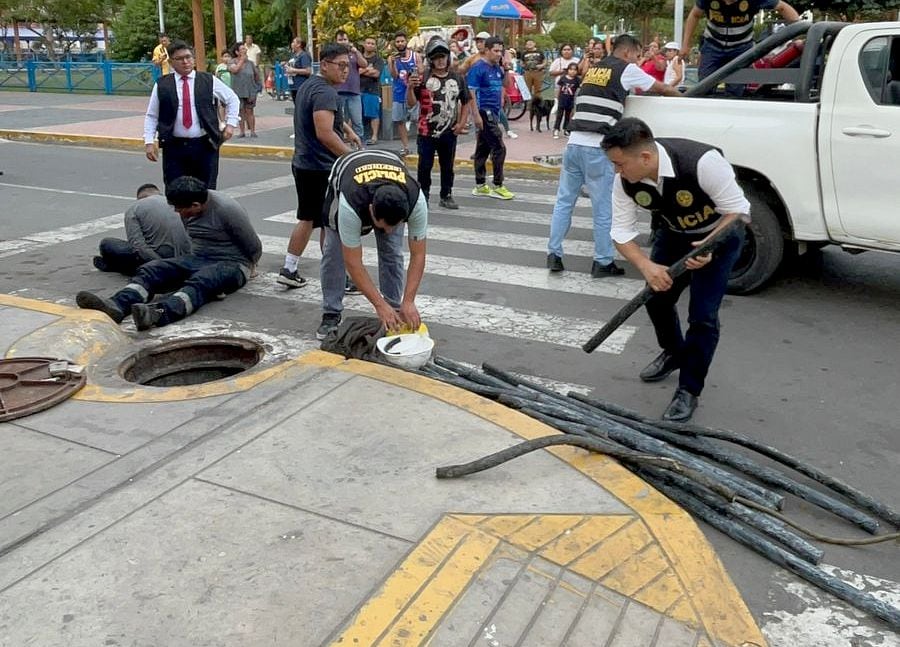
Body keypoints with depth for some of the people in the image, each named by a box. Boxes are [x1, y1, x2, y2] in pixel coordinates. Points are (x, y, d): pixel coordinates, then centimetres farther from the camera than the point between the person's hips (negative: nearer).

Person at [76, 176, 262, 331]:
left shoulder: (226, 209, -17)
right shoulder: (189, 211, 4)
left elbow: (254, 249, -7)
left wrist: (248, 269, 11)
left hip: (231, 265, -7)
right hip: (197, 260, 7)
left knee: (200, 282, -40)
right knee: (150, 270, -18)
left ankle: (159, 314, -65)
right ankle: (116, 306, -44)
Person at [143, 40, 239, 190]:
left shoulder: (209, 81, 4)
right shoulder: (162, 85, 4)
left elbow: (232, 99, 16)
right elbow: (151, 116, 7)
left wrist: (230, 123, 5)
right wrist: (149, 141, -2)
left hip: (205, 146, 0)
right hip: (174, 147, 0)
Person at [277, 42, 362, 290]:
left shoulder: (309, 85, 14)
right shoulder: (326, 93, -19)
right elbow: (325, 133, -30)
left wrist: (346, 128, 24)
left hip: (303, 164, 10)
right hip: (321, 169, -10)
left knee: (307, 219, 18)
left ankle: (289, 270, 22)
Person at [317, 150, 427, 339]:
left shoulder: (415, 201, -41)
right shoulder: (350, 206, -47)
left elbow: (418, 255, -31)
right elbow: (353, 263, -38)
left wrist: (408, 302, -38)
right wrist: (380, 305, -40)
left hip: (392, 182, 2)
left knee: (392, 252, -8)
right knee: (333, 252, -7)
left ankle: (393, 312, 5)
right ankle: (331, 315, 6)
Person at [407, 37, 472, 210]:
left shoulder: (457, 79, 6)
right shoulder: (423, 78, -4)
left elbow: (466, 102, 15)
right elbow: (411, 103, -7)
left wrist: (462, 122, 4)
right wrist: (410, 87, -25)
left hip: (449, 132, 3)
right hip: (427, 132, -3)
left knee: (447, 166, 12)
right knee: (425, 166, 1)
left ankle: (446, 196, 25)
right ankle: (423, 196, 14)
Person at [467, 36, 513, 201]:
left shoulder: (497, 68, 12)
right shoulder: (478, 68, -11)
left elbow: (506, 84, 24)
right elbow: (471, 92, -15)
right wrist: (476, 115, -20)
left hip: (494, 112, 8)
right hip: (485, 112, -8)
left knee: (483, 149, 11)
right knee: (499, 148, -8)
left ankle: (480, 186, 17)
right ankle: (497, 186, -1)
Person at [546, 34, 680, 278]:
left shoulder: (593, 68, 22)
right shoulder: (627, 70, 4)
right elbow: (662, 89, 13)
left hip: (574, 143, 6)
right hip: (597, 148, -6)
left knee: (564, 201, 12)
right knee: (603, 208, 2)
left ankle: (553, 254, 12)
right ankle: (603, 262, 8)